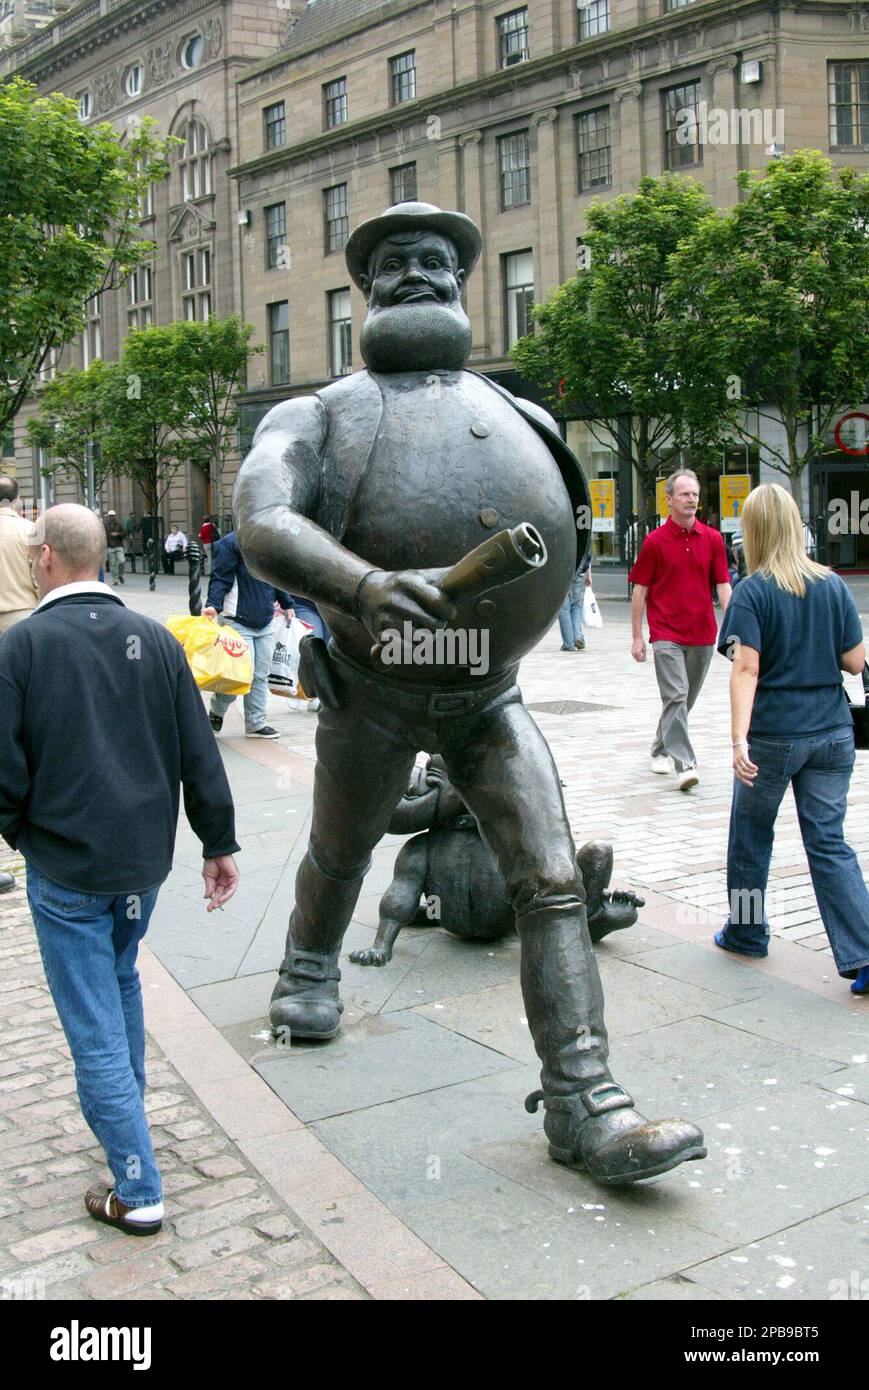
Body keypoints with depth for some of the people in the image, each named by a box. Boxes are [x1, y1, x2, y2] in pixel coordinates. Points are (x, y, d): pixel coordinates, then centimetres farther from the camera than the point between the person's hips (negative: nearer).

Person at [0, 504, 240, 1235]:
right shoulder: (155, 639, 0)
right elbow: (200, 755, 2)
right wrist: (219, 844, 9)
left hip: (65, 868, -5)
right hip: (145, 857, 5)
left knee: (95, 1027, 3)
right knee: (120, 982, 27)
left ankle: (138, 1193, 8)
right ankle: (127, 1112, 43)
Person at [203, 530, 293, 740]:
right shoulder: (231, 543, -9)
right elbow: (220, 578, -12)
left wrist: (287, 605, 31)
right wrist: (213, 605, -25)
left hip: (266, 622, 7)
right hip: (238, 622, -7)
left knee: (261, 675, 7)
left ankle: (256, 724, 16)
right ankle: (216, 711, 17)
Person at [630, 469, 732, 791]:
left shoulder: (712, 539, 5)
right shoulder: (655, 541, -2)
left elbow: (723, 585, 5)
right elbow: (640, 590, 1)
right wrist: (637, 636, -2)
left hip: (703, 634, 4)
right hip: (666, 634, -4)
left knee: (686, 699, 14)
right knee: (676, 696, -14)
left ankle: (661, 749, 34)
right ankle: (684, 764, -16)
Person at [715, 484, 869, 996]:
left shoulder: (753, 592, -10)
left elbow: (747, 669, -19)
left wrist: (739, 738, -24)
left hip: (773, 736, -3)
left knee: (751, 834, 16)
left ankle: (747, 932, 31)